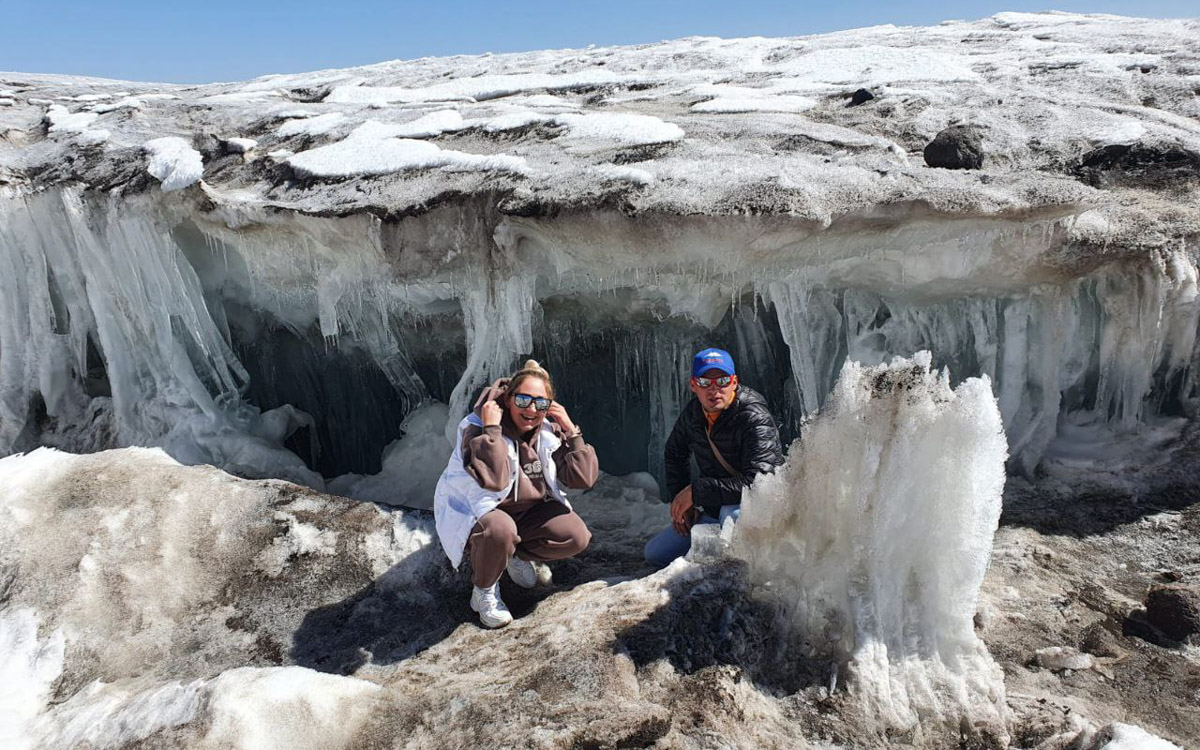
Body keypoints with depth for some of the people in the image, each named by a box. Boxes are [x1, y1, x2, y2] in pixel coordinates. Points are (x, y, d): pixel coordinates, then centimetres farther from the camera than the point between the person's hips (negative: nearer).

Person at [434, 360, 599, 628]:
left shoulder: (549, 430, -9)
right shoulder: (476, 429, -25)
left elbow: (583, 478, -14)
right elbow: (493, 480, -43)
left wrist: (571, 430, -20)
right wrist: (492, 429, -40)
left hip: (529, 510, 5)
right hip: (477, 515, -5)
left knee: (576, 536, -16)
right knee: (500, 530, -39)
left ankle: (520, 556, 14)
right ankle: (484, 590, -7)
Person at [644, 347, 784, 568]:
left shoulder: (756, 419, -24)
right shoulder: (692, 413, -2)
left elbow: (758, 482, -34)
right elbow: (674, 453, 19)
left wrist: (696, 491, -29)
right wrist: (679, 499, 7)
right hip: (713, 513, 7)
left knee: (732, 513, -42)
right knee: (654, 553, 7)